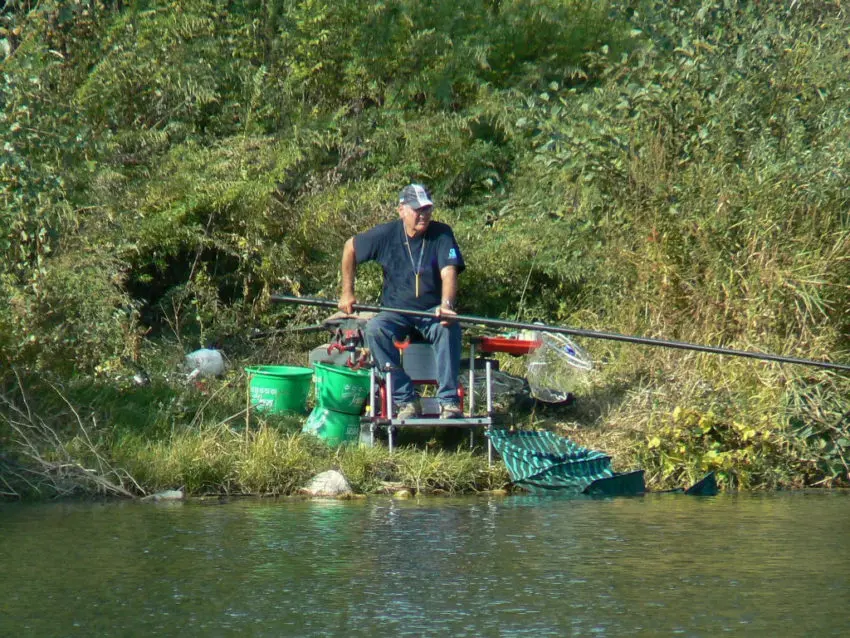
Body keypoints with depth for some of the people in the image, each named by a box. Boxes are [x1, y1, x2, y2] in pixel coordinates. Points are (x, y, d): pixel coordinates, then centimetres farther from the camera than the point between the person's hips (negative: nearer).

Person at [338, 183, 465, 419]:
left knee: (449, 327, -35)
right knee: (374, 329, -30)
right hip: (396, 311, 1)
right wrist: (347, 293, 11)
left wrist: (446, 306, -38)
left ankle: (449, 400, -33)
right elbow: (350, 247, 12)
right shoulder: (386, 234, -4)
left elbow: (448, 273, -19)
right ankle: (406, 400, -30)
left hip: (431, 311, -1)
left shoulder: (442, 234, -7)